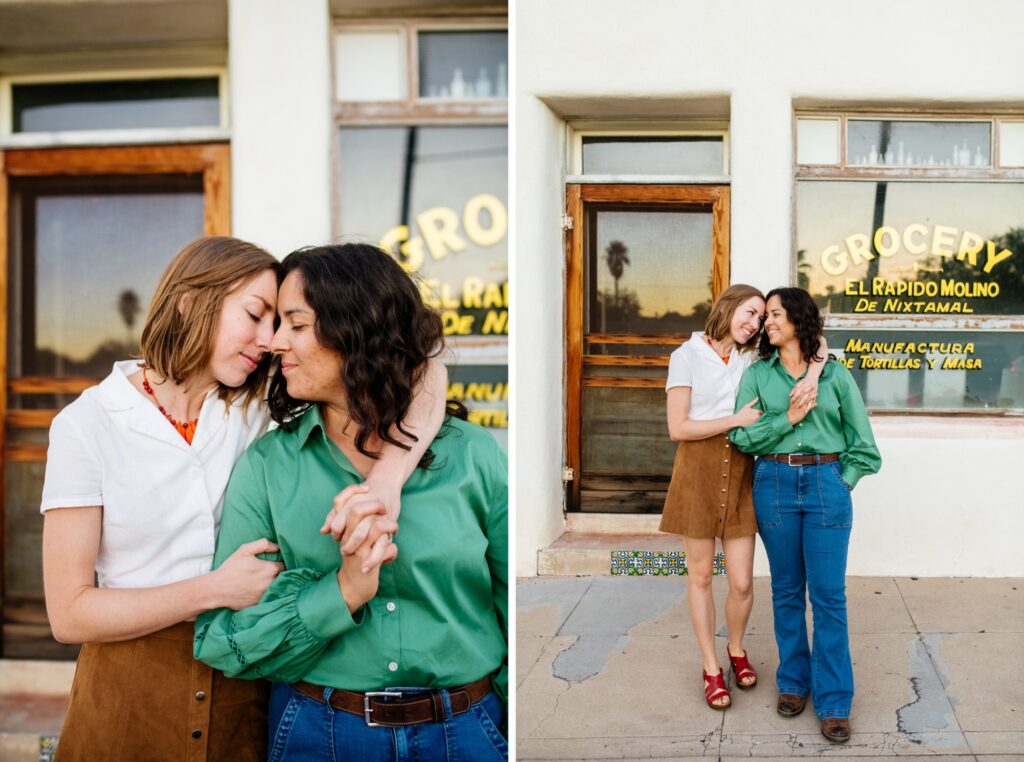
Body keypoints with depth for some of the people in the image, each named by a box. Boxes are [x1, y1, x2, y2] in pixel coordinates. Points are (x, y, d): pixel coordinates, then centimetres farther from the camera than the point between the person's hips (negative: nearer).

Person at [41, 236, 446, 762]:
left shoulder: (256, 405, -1)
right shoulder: (86, 424, -9)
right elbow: (70, 614, -11)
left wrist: (387, 478, -26)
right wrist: (217, 589, -16)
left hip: (246, 694, 3)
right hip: (131, 696, -3)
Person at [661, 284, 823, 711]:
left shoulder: (752, 358, 7)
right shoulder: (687, 356, -3)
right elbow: (678, 428, -8)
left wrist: (812, 375, -15)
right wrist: (737, 419, -10)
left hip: (740, 472, 3)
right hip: (698, 470, -3)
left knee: (742, 581, 1)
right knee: (700, 574, 8)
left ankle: (736, 648, 30)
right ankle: (711, 668, 22)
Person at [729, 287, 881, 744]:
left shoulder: (835, 375, 4)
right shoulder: (757, 375, 6)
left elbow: (861, 440, 8)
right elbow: (742, 436, -2)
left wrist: (843, 482, 0)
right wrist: (788, 419, -11)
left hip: (826, 484, -1)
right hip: (775, 483, 1)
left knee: (828, 595, -2)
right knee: (786, 590, 10)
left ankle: (834, 701, 6)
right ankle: (793, 682, 25)